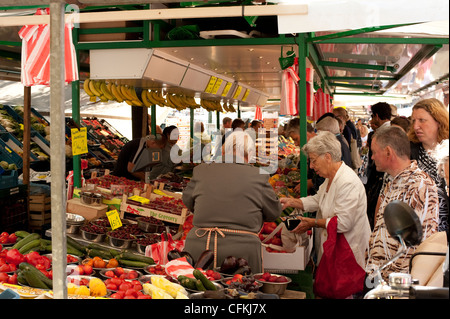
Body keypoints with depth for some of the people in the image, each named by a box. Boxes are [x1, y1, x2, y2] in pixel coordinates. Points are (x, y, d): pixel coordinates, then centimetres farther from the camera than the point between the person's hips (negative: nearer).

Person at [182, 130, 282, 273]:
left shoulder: (202, 170, 6)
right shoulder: (258, 176, 1)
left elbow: (187, 200, 22)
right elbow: (274, 213, 12)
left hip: (197, 246, 2)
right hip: (241, 250, -2)